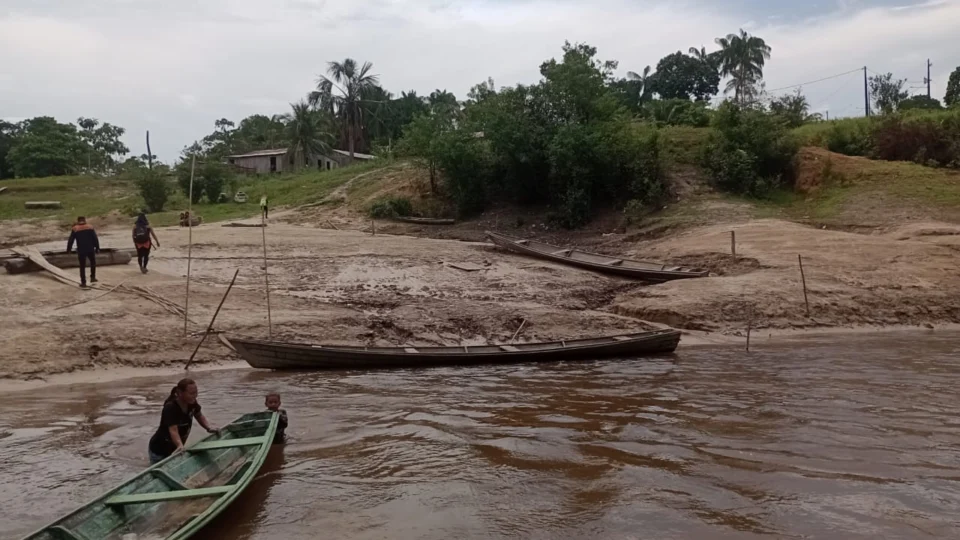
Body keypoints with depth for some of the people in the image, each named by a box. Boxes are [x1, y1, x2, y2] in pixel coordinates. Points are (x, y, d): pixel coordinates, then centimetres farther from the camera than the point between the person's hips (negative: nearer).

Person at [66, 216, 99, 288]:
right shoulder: (90, 228, 1)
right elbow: (95, 238, -2)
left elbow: (71, 240, -1)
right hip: (90, 250, 1)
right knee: (93, 263, 24)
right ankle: (93, 277, 23)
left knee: (82, 266, 7)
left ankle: (83, 283, 8)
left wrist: (68, 249, 11)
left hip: (81, 251, -1)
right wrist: (97, 248, 4)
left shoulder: (75, 229, -2)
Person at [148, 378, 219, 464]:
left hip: (174, 449, 7)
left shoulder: (192, 403, -10)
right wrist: (180, 445, -62)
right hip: (159, 451, -7)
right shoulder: (170, 408, -32)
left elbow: (199, 416, 9)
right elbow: (173, 431, -44)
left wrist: (209, 427, -9)